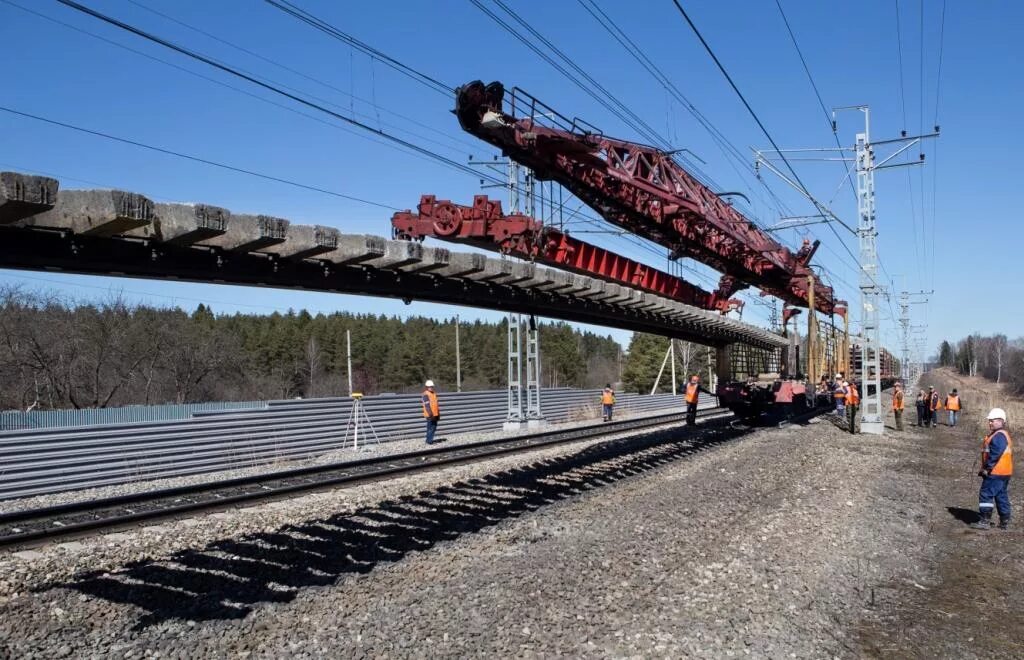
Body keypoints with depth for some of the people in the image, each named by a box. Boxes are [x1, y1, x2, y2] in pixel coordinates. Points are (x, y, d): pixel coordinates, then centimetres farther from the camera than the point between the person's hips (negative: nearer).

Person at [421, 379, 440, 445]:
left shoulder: (434, 394, 15)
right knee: (430, 428, -4)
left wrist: (438, 413, 20)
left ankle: (429, 440, 23)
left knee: (434, 427, 13)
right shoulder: (426, 395, -12)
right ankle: (429, 441, 3)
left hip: (435, 414, 9)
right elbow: (427, 405, -18)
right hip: (430, 415, -9)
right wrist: (430, 414, -23)